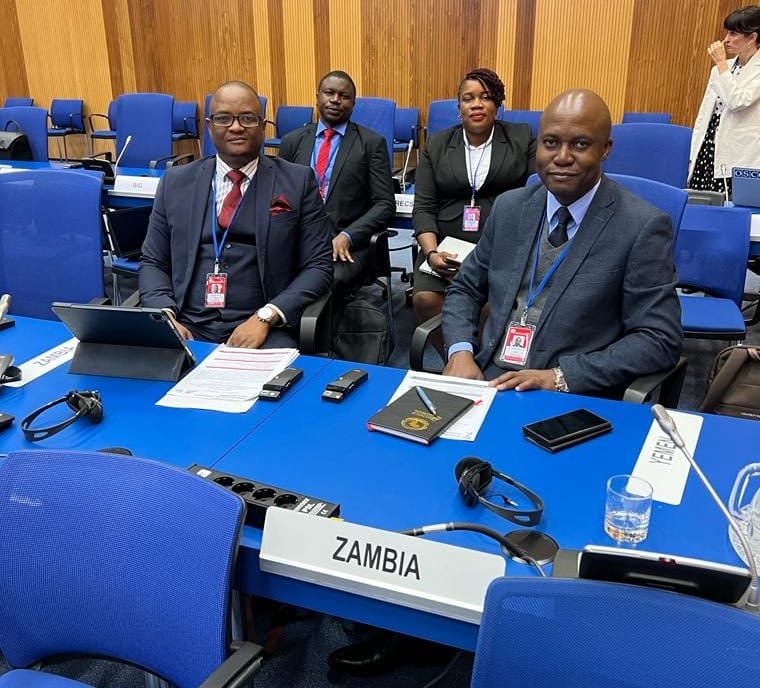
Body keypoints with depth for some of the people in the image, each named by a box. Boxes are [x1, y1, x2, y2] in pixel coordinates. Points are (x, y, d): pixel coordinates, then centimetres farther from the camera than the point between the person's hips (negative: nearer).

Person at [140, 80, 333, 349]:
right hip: (187, 329, 2)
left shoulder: (297, 182, 5)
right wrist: (167, 316, -6)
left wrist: (265, 317, -12)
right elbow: (152, 263, 14)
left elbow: (318, 266, 2)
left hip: (261, 331, -1)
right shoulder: (176, 182, 12)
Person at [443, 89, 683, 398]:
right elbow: (465, 288, 14)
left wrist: (561, 376, -18)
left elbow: (660, 340, -10)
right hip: (487, 380, 4)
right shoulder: (509, 208, 7)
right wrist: (460, 352, -5)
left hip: (574, 400, -3)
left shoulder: (642, 227, -8)